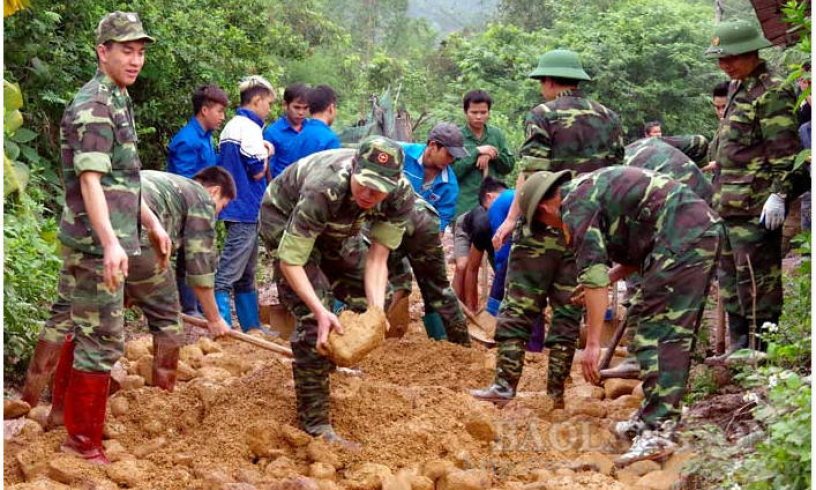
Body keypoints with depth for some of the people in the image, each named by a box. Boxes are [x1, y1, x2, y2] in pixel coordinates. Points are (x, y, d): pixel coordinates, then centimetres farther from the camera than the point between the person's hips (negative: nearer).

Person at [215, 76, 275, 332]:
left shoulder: (230, 127, 15)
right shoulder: (249, 128, -14)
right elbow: (258, 171, -15)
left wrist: (260, 150, 13)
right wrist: (266, 153, 2)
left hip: (235, 207, 10)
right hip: (246, 208, -10)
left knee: (246, 274, 17)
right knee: (228, 273, -13)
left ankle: (252, 325, 27)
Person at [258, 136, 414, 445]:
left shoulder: (401, 196, -27)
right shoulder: (325, 191, -44)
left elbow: (377, 258, -23)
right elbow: (290, 261, -38)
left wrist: (377, 310, -37)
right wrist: (320, 312, -48)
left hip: (336, 227, 6)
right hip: (284, 219, -6)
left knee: (365, 298, 6)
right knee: (312, 319, -18)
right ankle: (314, 424, -14)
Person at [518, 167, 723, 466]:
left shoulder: (575, 204, -3)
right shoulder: (594, 186, 26)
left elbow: (593, 273, -12)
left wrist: (592, 342, -12)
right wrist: (610, 278, 27)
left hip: (682, 237, -10)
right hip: (707, 228, 10)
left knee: (660, 333, -12)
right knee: (677, 334, 15)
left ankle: (658, 432, -18)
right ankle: (654, 416, 22)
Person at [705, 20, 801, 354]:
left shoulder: (772, 92, -11)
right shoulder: (738, 89, 19)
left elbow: (784, 150, -16)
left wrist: (778, 195, -21)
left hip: (755, 204, -10)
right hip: (730, 202, 10)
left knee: (756, 277, -8)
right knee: (730, 274, 15)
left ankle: (762, 348, -3)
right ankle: (738, 345, 24)